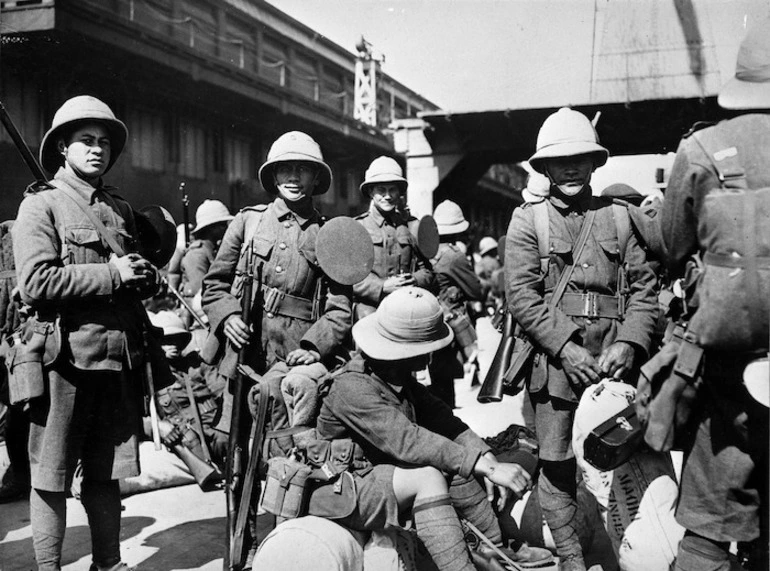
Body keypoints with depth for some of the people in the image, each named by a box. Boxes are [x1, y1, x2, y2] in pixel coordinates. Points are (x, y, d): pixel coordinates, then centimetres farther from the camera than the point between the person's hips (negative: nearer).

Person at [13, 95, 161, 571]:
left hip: (121, 357, 6)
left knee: (107, 473, 15)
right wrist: (110, 274, -14)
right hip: (66, 357, -5)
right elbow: (35, 282, -15)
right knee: (51, 476, 4)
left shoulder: (121, 208, 17)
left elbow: (149, 280, 21)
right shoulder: (41, 203, -2)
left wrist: (143, 273, -3)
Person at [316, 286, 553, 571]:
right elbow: (406, 440, -36)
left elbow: (437, 414, -2)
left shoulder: (397, 374, 2)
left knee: (456, 462, -2)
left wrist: (486, 457, -16)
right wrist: (486, 466, -38)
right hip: (344, 495, -9)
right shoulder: (351, 387, -28)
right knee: (428, 477, -29)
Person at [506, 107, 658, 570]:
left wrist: (628, 344, -8)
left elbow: (644, 287, 7)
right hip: (556, 358, -1)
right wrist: (566, 348, -13)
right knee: (557, 463, 3)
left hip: (614, 360, 2)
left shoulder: (618, 216, 11)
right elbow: (521, 295, -5)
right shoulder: (528, 220, 4)